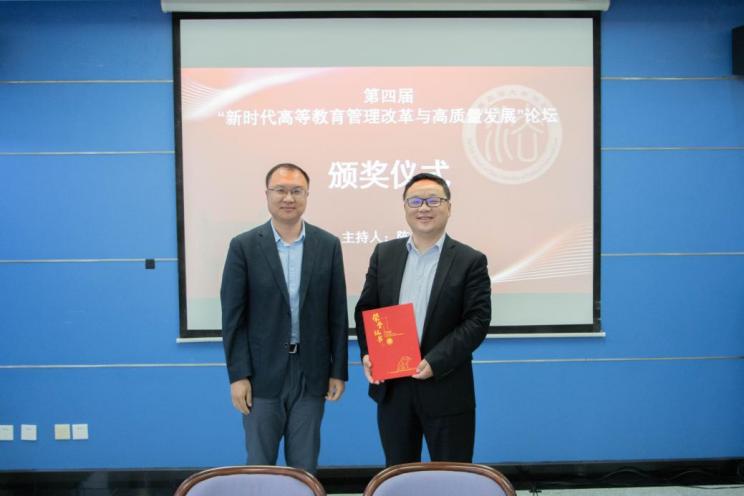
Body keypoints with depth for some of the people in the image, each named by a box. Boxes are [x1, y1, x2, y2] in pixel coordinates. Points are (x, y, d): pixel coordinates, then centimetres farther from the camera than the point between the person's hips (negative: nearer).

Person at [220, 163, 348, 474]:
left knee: (305, 466, 13)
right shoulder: (244, 246, -4)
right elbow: (233, 317, -4)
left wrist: (338, 370, 1)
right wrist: (238, 375, -8)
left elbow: (337, 314, 3)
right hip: (262, 373, -1)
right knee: (259, 465, 12)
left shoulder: (328, 245, 1)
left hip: (311, 372, 1)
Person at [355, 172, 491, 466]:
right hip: (391, 387, 3)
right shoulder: (384, 254, 7)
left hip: (446, 389, -3)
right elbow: (365, 308, 8)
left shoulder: (471, 261, -4)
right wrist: (367, 353, -8)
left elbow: (477, 321, -11)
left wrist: (435, 362, -21)